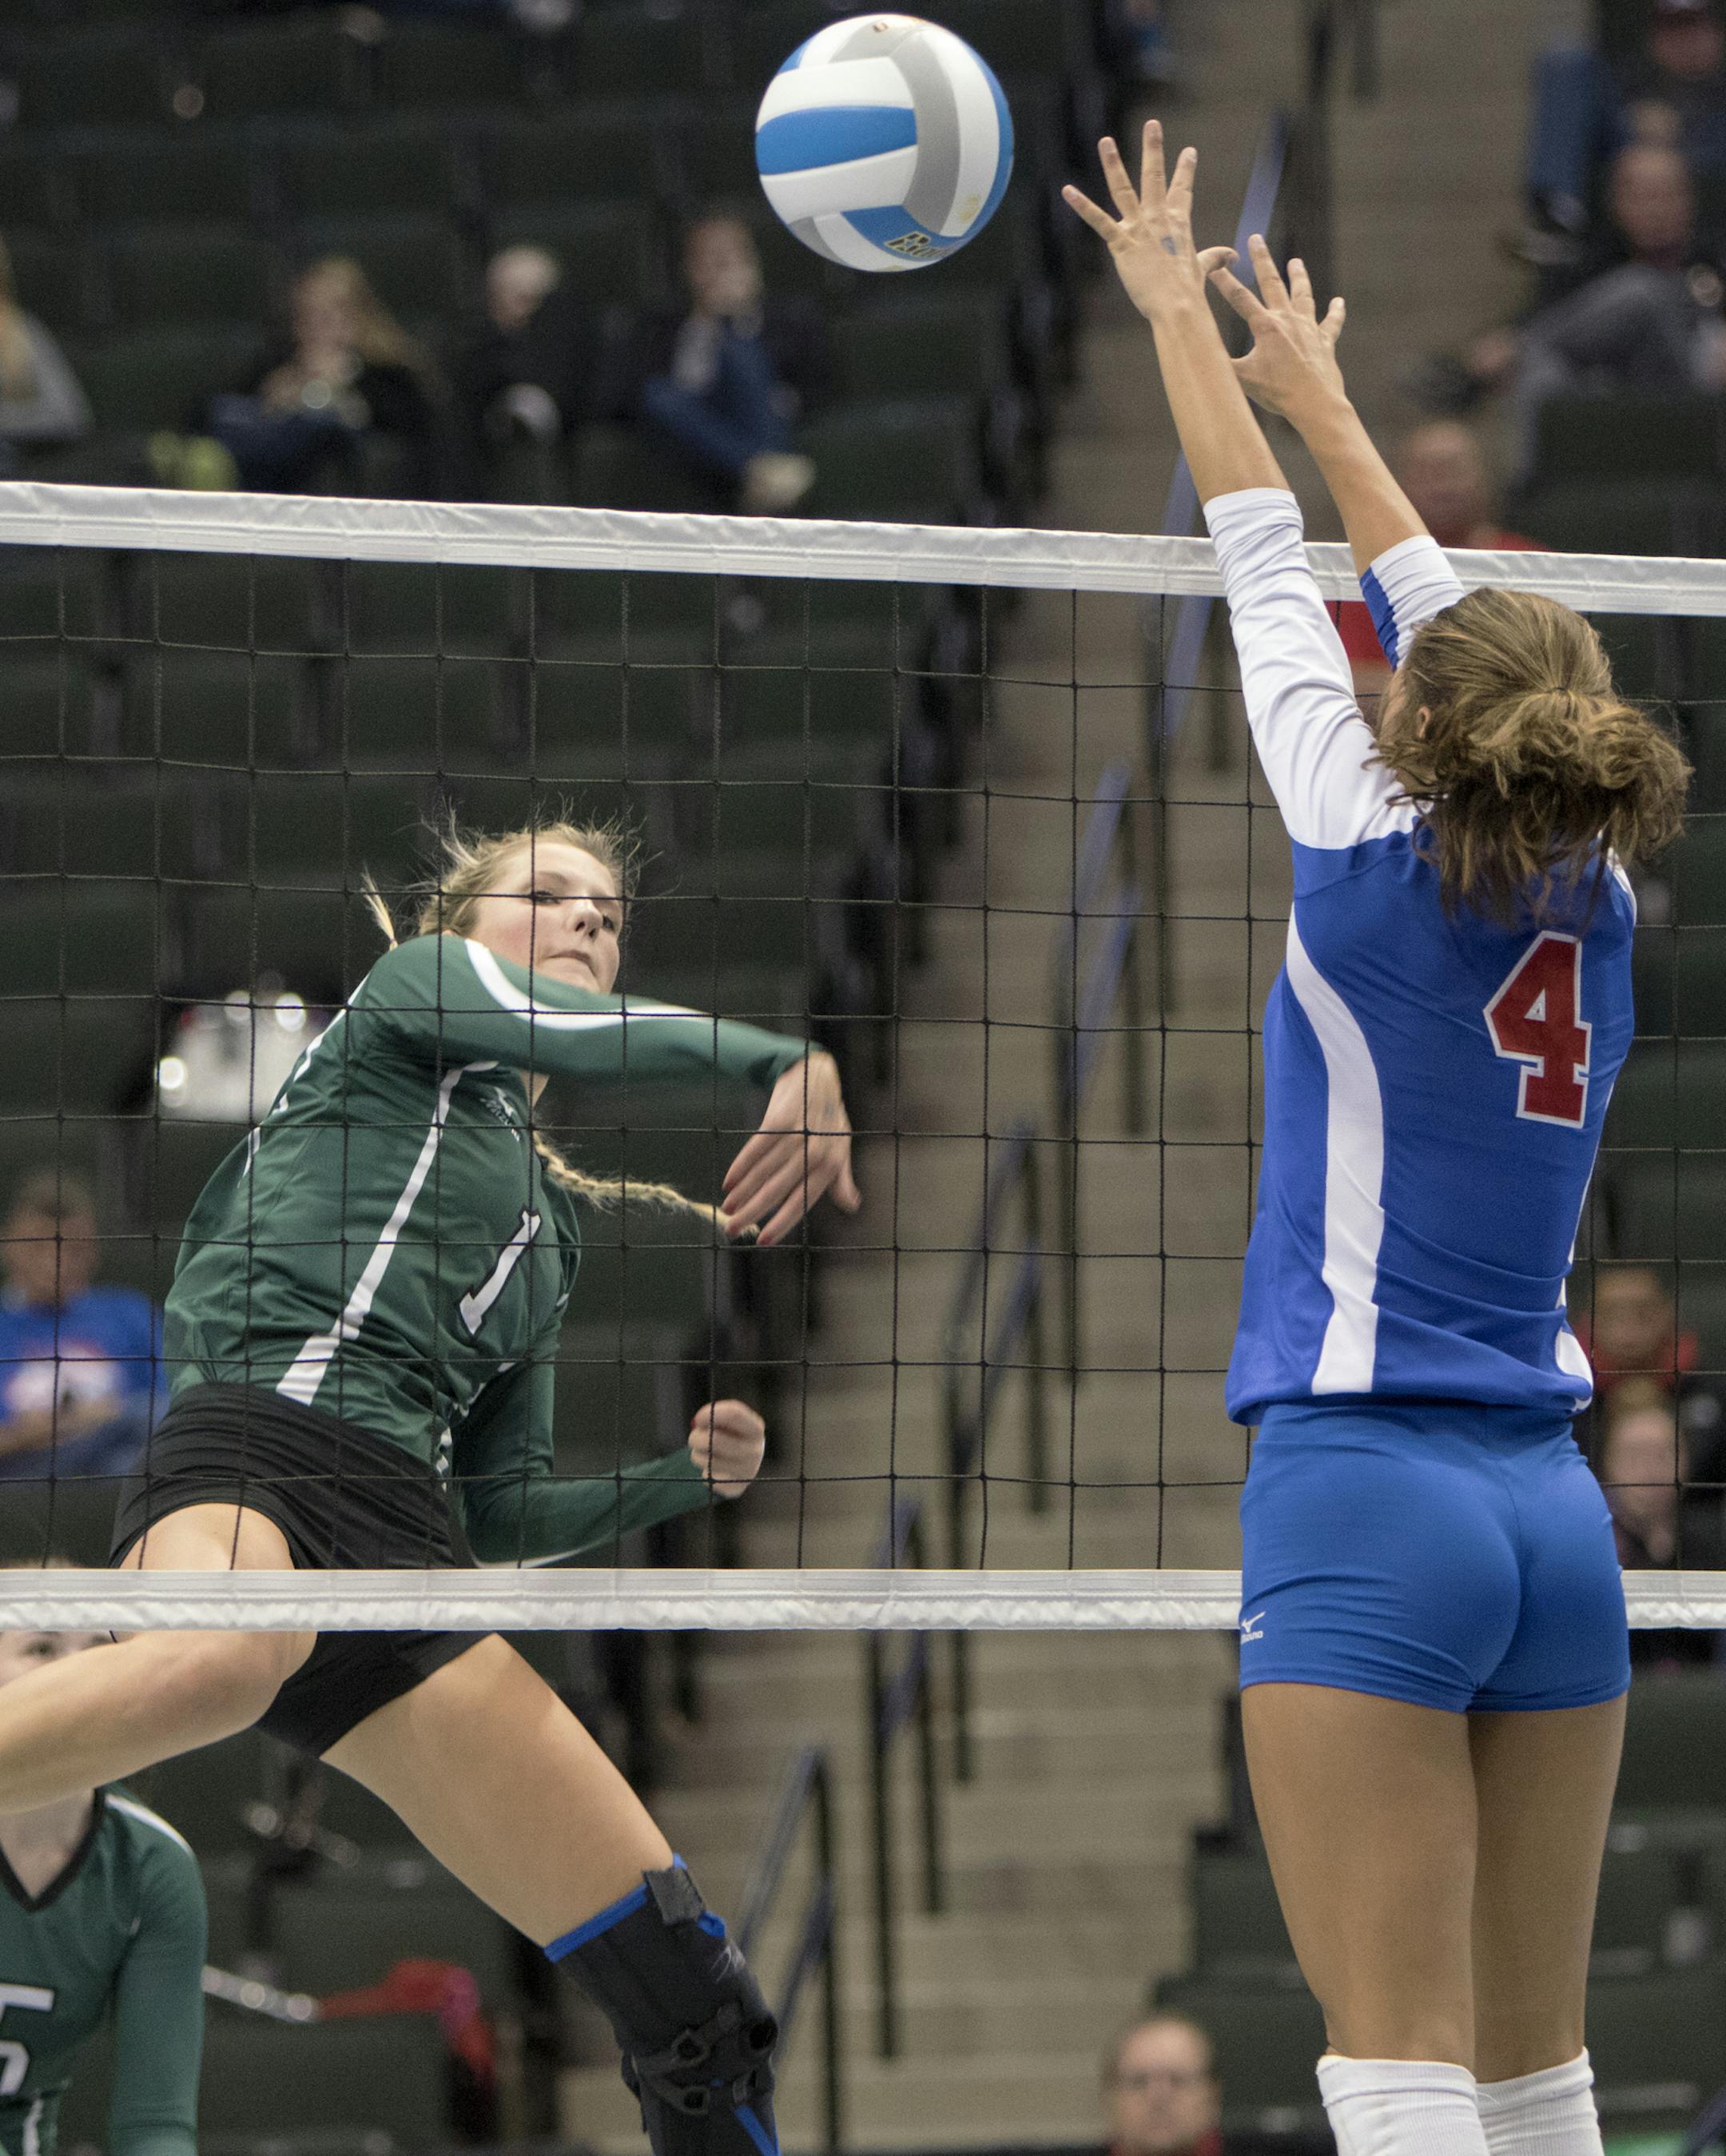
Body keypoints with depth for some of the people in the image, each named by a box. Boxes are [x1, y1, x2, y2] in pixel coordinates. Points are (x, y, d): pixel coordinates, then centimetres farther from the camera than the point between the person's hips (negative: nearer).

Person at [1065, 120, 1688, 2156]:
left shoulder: (1378, 863, -8)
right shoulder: (1594, 895, 6)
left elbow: (1268, 578, 5)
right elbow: (1448, 619, 20)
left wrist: (1179, 314, 18)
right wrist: (1317, 389, 33)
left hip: (1364, 1491, -6)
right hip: (1551, 1510, 6)